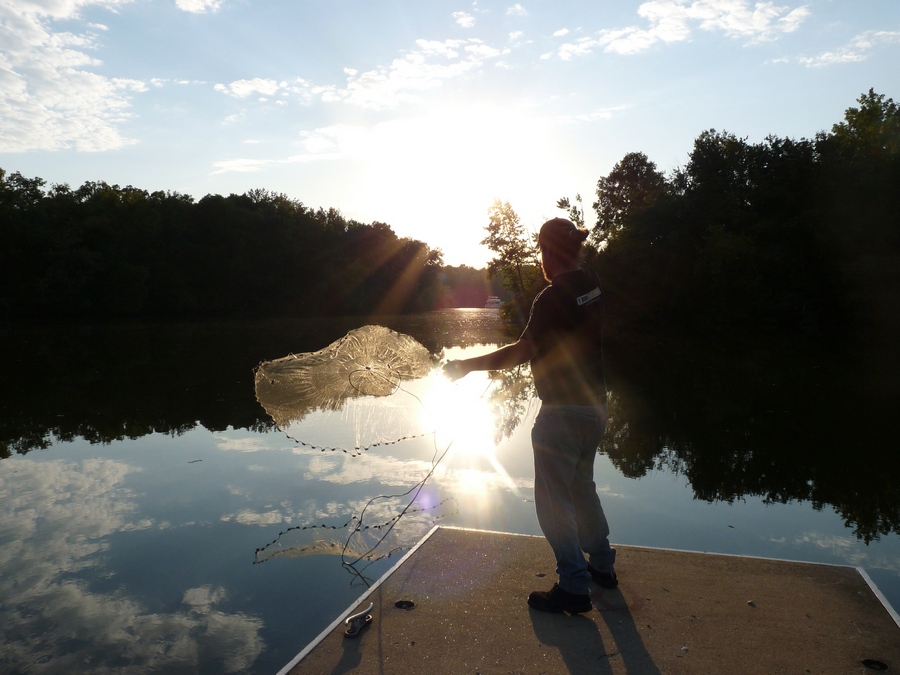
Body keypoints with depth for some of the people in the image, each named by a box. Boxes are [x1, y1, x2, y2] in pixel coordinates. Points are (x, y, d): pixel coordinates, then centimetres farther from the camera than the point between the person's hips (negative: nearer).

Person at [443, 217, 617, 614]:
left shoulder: (553, 298, -21)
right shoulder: (592, 283, 4)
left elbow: (523, 351, -25)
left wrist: (468, 365, -20)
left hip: (563, 412, -9)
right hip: (595, 405, 9)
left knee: (553, 500, 1)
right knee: (581, 485, 24)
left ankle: (574, 587, 9)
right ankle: (602, 565, 36)